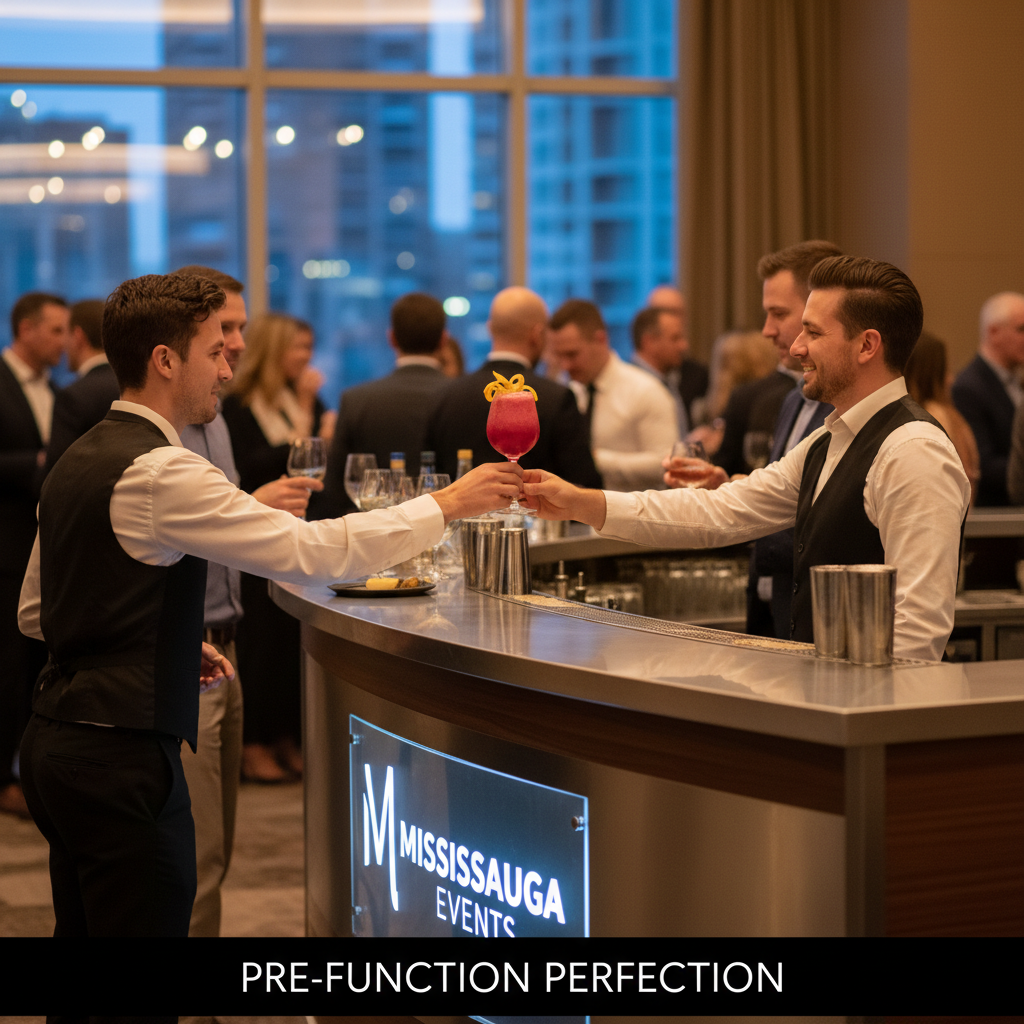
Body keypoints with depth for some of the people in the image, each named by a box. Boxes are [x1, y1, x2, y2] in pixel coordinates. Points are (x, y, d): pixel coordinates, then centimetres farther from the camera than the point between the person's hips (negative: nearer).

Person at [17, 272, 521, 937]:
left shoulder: (77, 463, 13)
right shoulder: (160, 472, -17)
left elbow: (36, 613, 21)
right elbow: (313, 552, -21)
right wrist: (448, 504, -13)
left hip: (57, 738, 10)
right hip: (122, 755, -10)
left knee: (87, 927, 16)